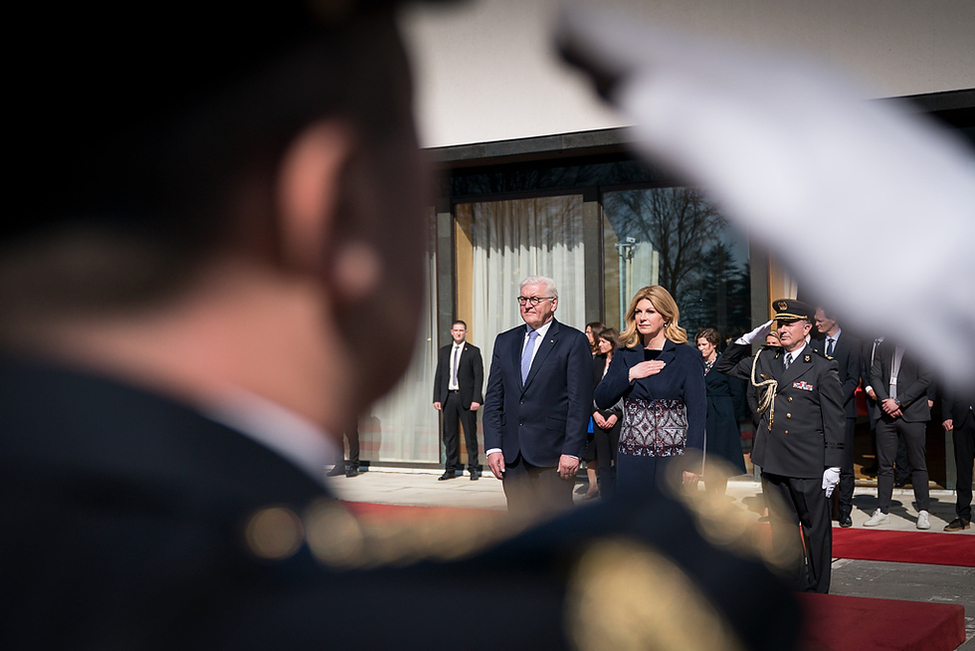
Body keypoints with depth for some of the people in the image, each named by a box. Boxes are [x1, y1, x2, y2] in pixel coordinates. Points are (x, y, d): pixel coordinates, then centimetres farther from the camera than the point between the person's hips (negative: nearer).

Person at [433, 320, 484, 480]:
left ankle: (473, 468, 6)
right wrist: (436, 398, 5)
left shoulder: (473, 351, 1)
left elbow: (479, 376, -3)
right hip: (448, 397, 4)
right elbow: (438, 375, 13)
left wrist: (476, 399, -11)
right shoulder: (444, 351, 13)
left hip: (466, 398, -4)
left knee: (470, 434, -1)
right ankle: (450, 468, 13)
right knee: (449, 434, 7)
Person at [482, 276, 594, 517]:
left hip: (552, 452, -5)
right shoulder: (505, 342, 13)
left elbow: (580, 402, -7)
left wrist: (572, 451, -13)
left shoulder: (573, 341, -2)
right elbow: (493, 399, 11)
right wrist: (493, 447, 2)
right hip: (512, 454, 5)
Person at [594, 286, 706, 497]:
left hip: (672, 457, -3)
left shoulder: (687, 357, -1)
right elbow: (601, 400, 5)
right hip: (631, 458, 3)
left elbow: (697, 412, -4)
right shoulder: (625, 356, 11)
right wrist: (630, 374, -8)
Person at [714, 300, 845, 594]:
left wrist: (833, 466, -8)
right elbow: (723, 368, 20)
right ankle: (793, 591, 23)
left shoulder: (823, 368, -4)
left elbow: (834, 421, -4)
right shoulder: (765, 360, 9)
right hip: (773, 464, 5)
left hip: (808, 466, -5)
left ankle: (818, 595, 17)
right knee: (782, 530, 12)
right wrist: (747, 340, 6)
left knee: (816, 530, 5)